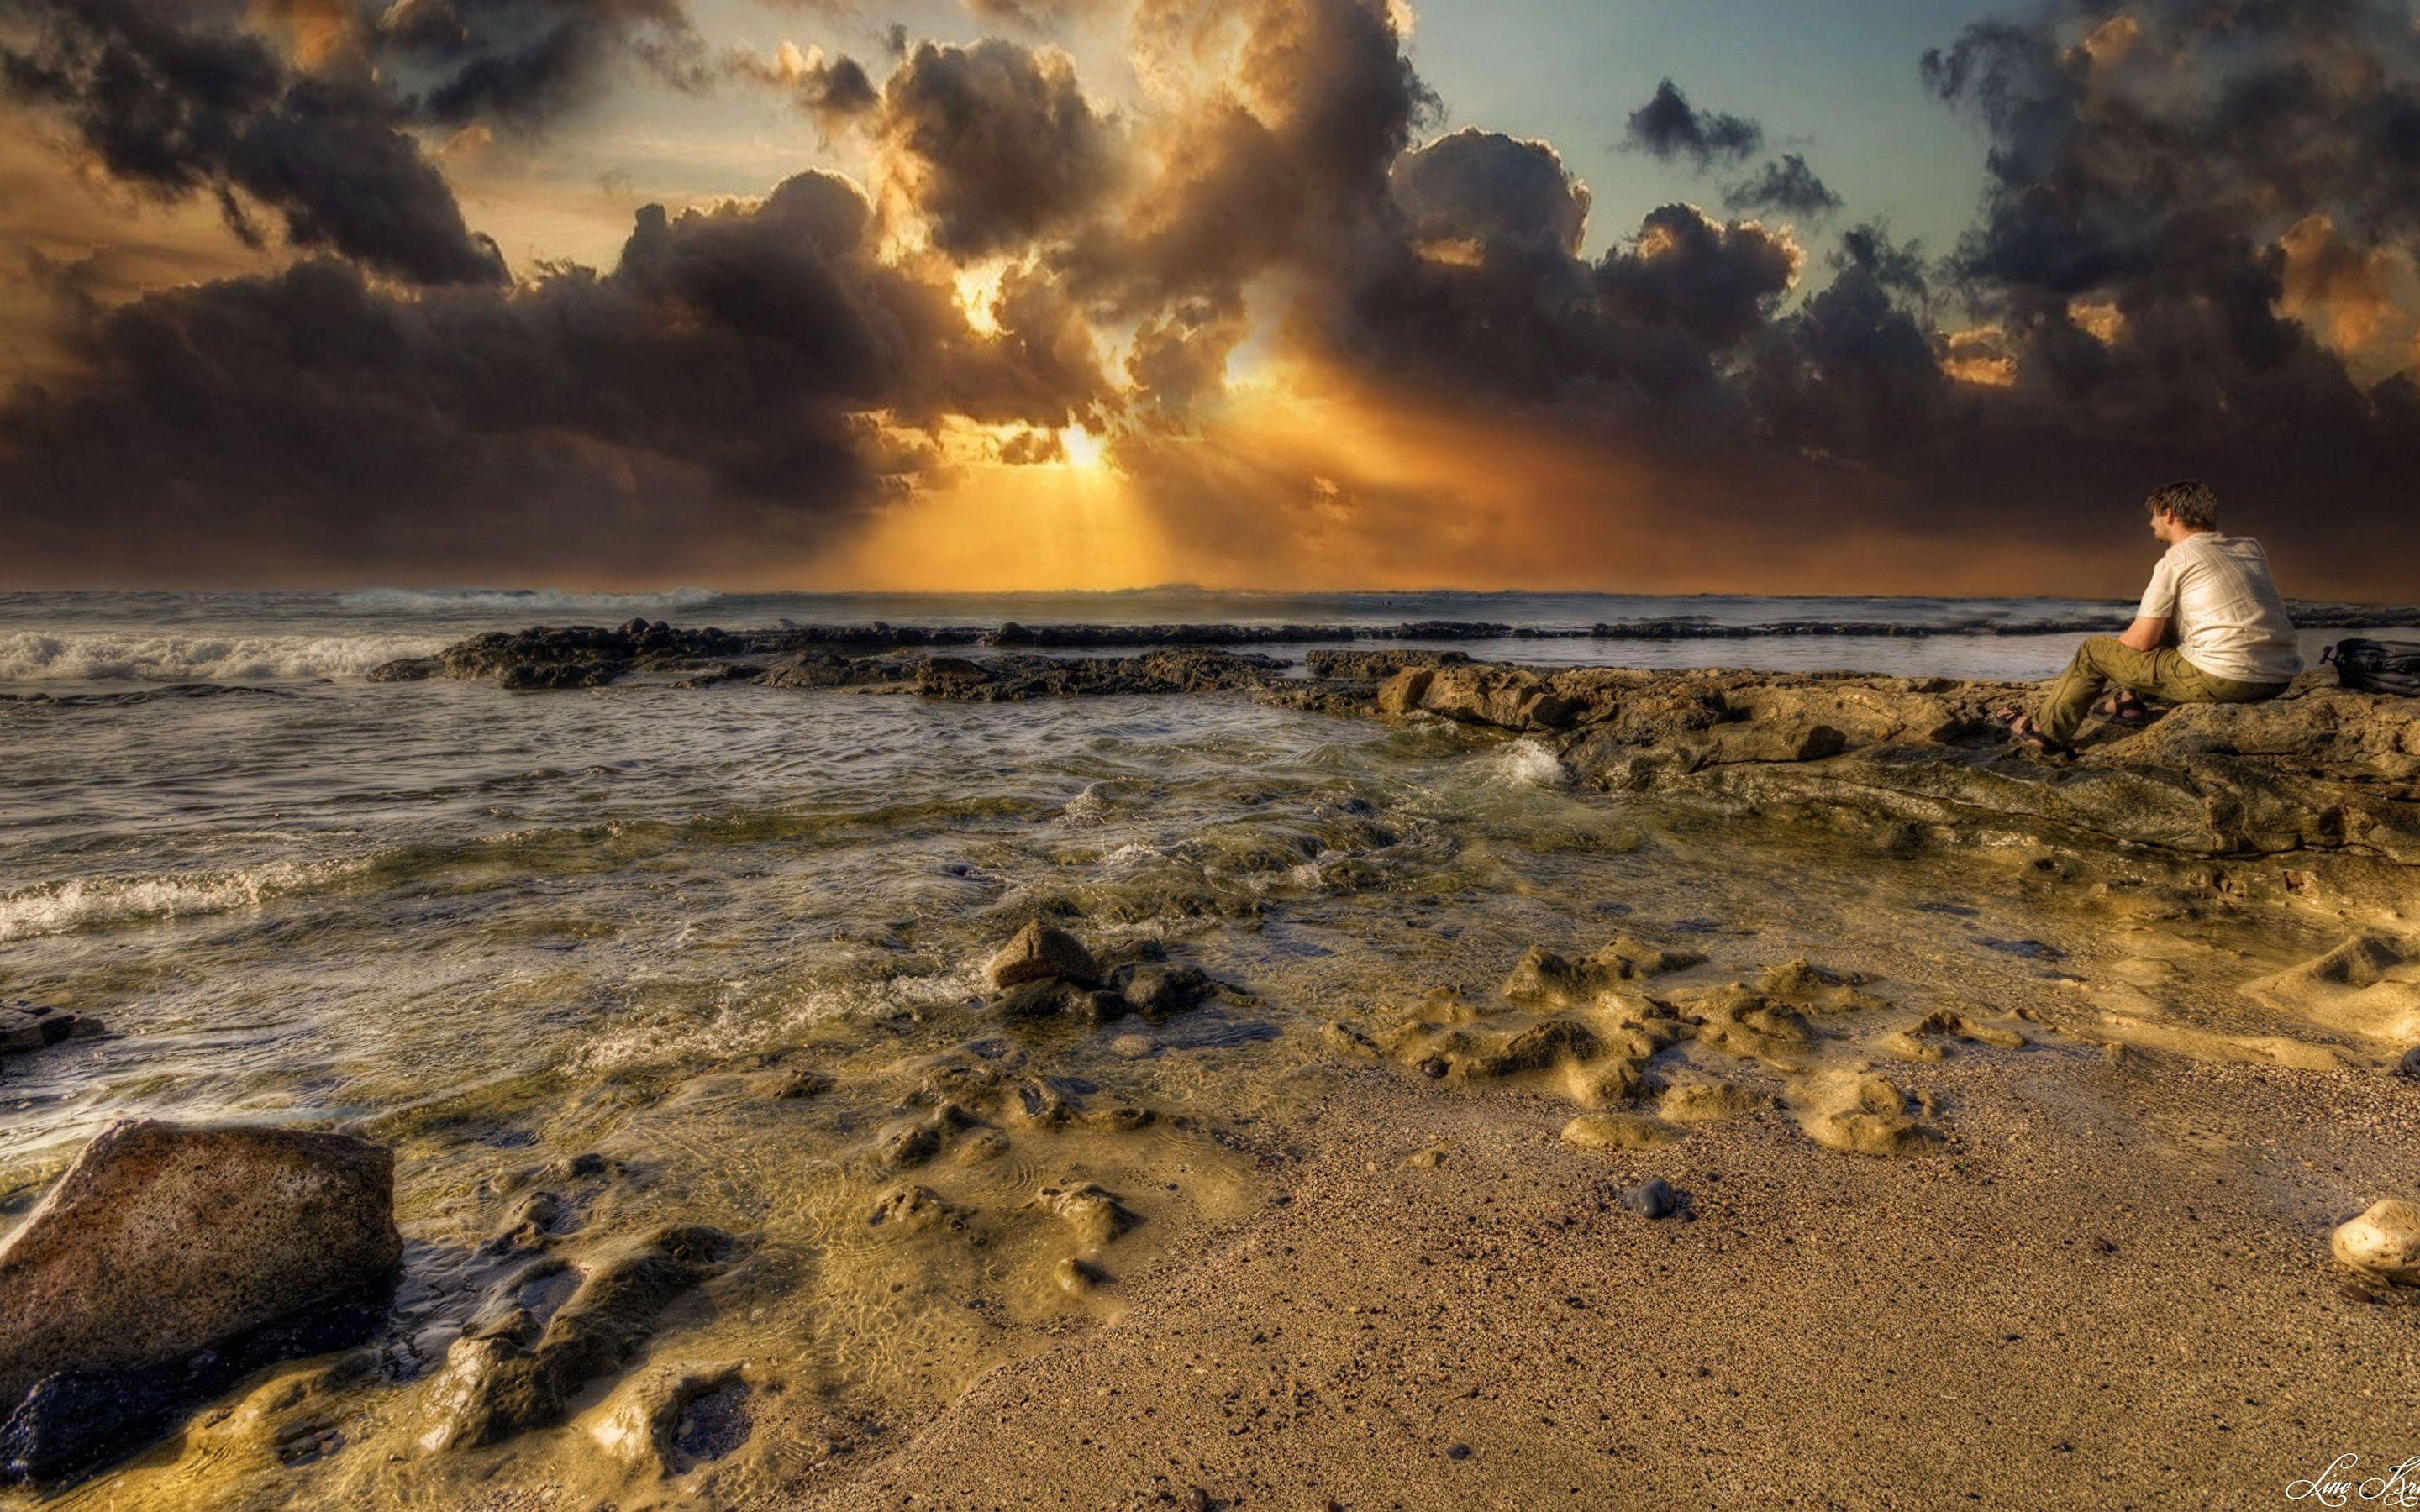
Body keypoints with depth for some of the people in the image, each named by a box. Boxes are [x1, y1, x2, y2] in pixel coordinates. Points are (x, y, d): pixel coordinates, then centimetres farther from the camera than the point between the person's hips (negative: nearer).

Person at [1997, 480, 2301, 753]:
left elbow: (2142, 640, -6)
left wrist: (2110, 648, 16)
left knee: (2093, 651, 7)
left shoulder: (2176, 559, -6)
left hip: (2224, 680, -7)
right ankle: (2129, 700, 39)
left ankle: (2045, 728, 18)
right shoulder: (2252, 547, 13)